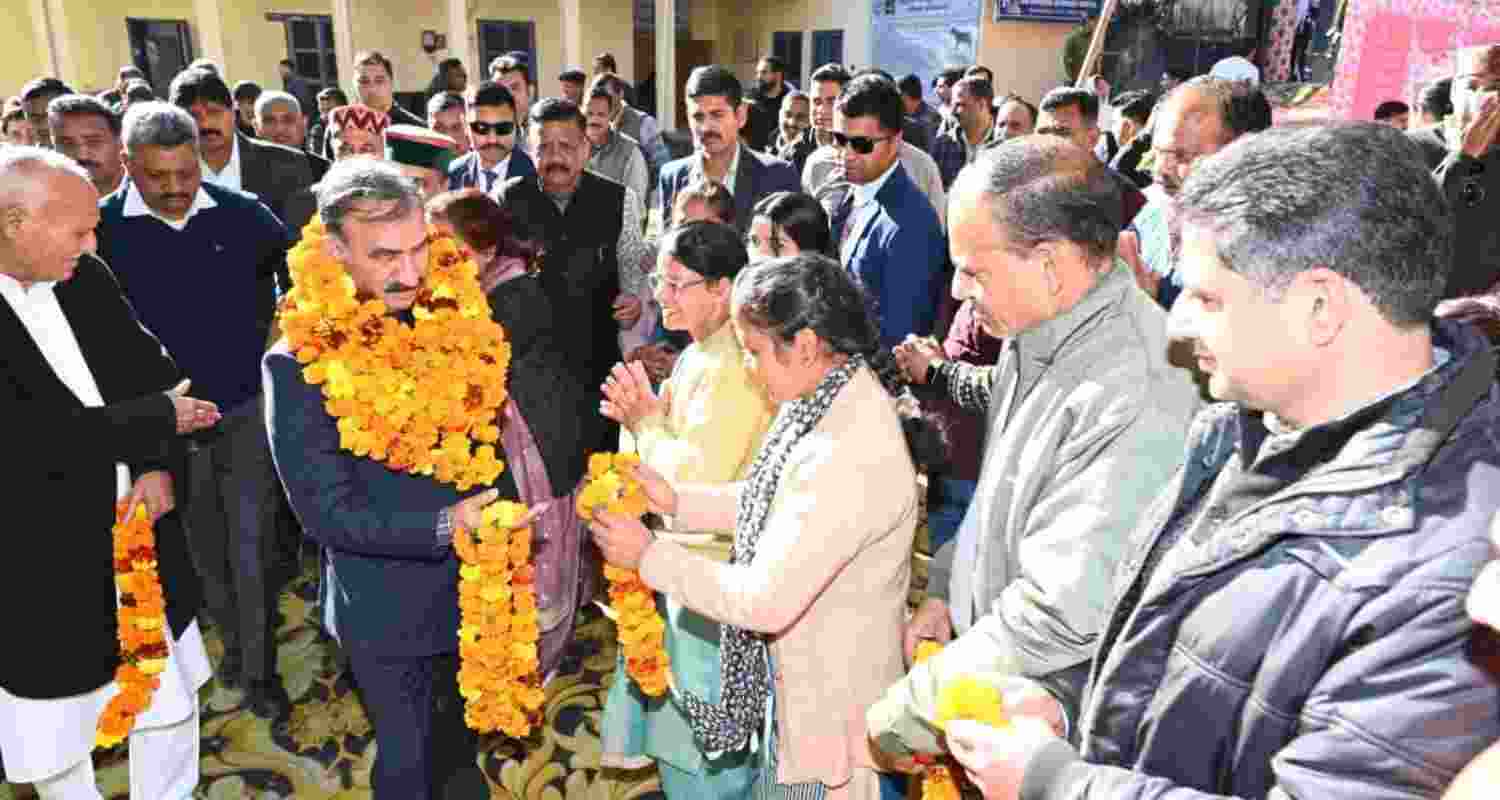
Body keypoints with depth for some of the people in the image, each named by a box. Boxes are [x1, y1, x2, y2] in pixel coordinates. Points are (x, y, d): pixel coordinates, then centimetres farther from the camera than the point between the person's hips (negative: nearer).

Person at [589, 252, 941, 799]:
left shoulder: (851, 457, -34)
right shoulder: (836, 401, -4)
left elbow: (766, 601, -30)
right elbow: (775, 503, 9)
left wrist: (649, 557, -19)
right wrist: (677, 499, -1)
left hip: (831, 710, -8)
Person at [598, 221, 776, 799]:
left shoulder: (738, 369, -24)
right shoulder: (697, 355, 6)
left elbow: (697, 480, -26)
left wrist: (647, 421, -14)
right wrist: (641, 417, -4)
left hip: (715, 574, -9)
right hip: (683, 558, 10)